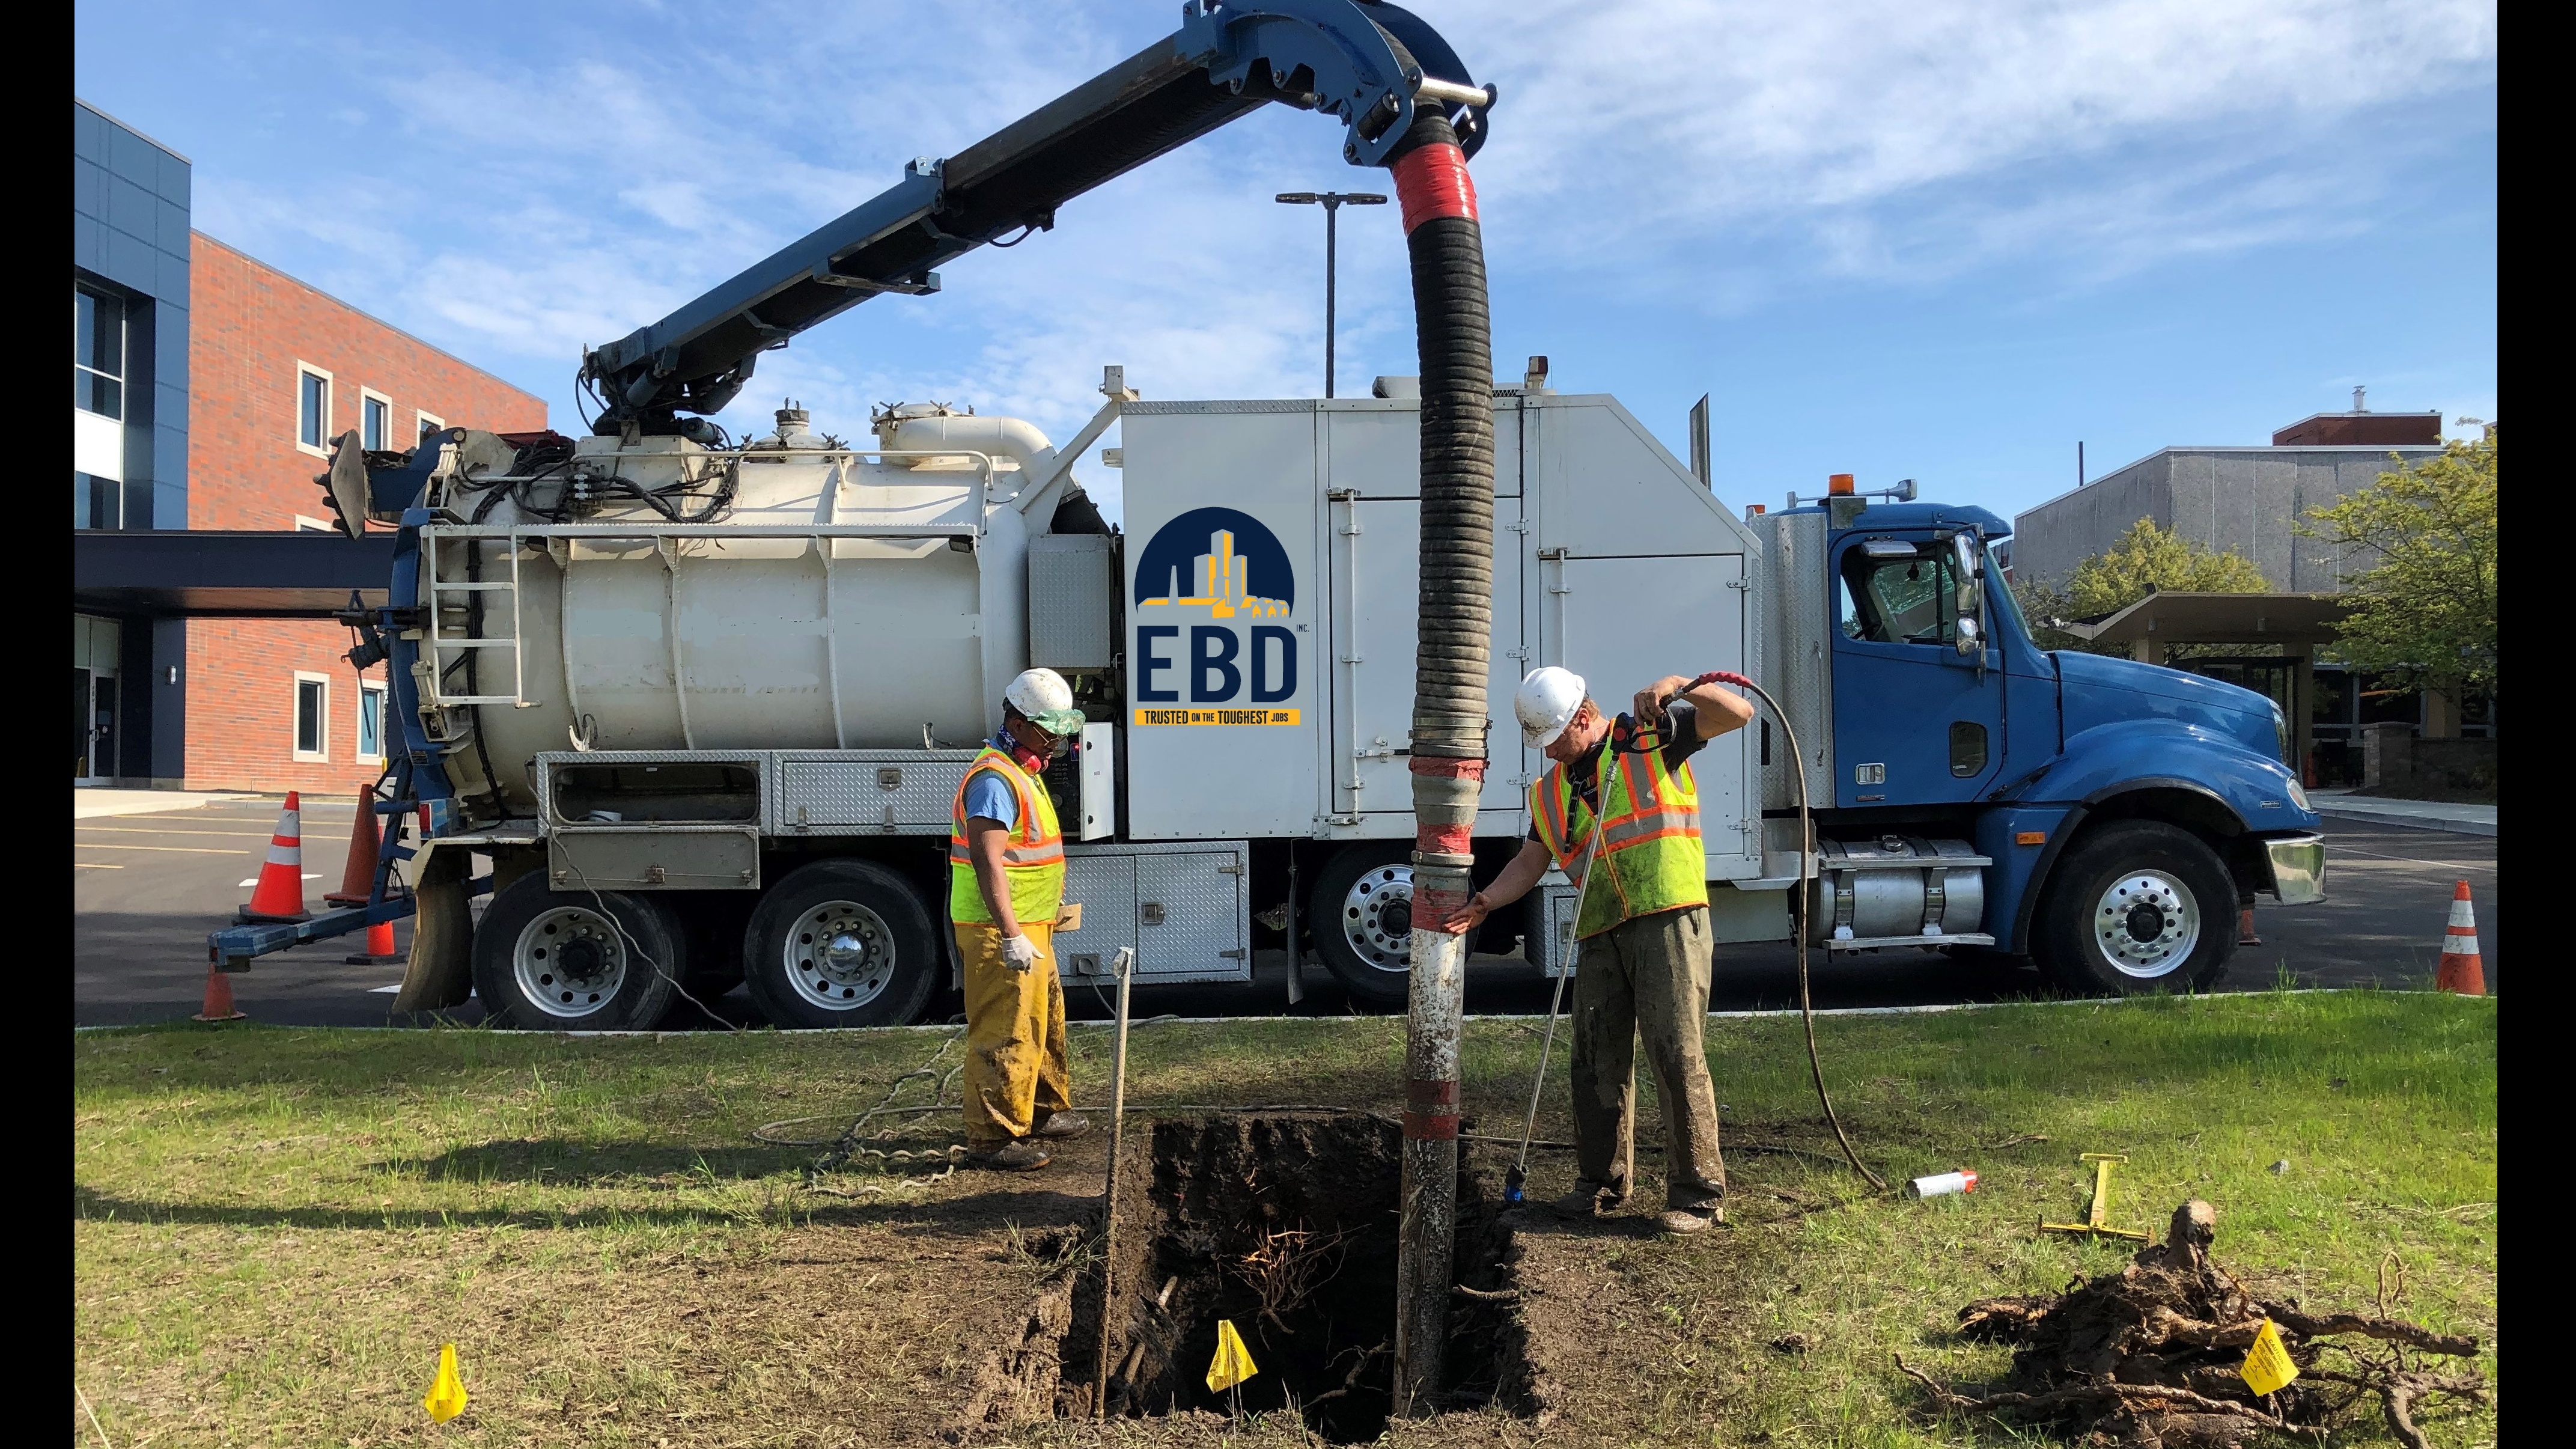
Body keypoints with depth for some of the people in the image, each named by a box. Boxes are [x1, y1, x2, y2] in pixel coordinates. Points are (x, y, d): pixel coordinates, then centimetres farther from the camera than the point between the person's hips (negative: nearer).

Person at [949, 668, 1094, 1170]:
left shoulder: (1024, 772, 16)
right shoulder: (995, 780, -18)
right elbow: (988, 862, -26)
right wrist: (1011, 935, -31)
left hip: (1030, 927, 11)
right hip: (1001, 932, -11)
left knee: (1045, 1022, 21)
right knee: (1004, 1034, -7)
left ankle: (1045, 1110, 35)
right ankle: (992, 1138, 0)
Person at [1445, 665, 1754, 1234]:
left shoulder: (1653, 737, 3)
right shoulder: (1549, 792, 18)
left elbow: (1737, 714, -4)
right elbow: (1531, 862, 16)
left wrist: (1677, 687, -19)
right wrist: (1485, 902, 1)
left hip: (1668, 919, -6)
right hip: (1600, 932, 6)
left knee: (1676, 1053, -8)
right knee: (1597, 1059, 8)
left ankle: (1698, 1192, 1)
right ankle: (1601, 1180, 23)